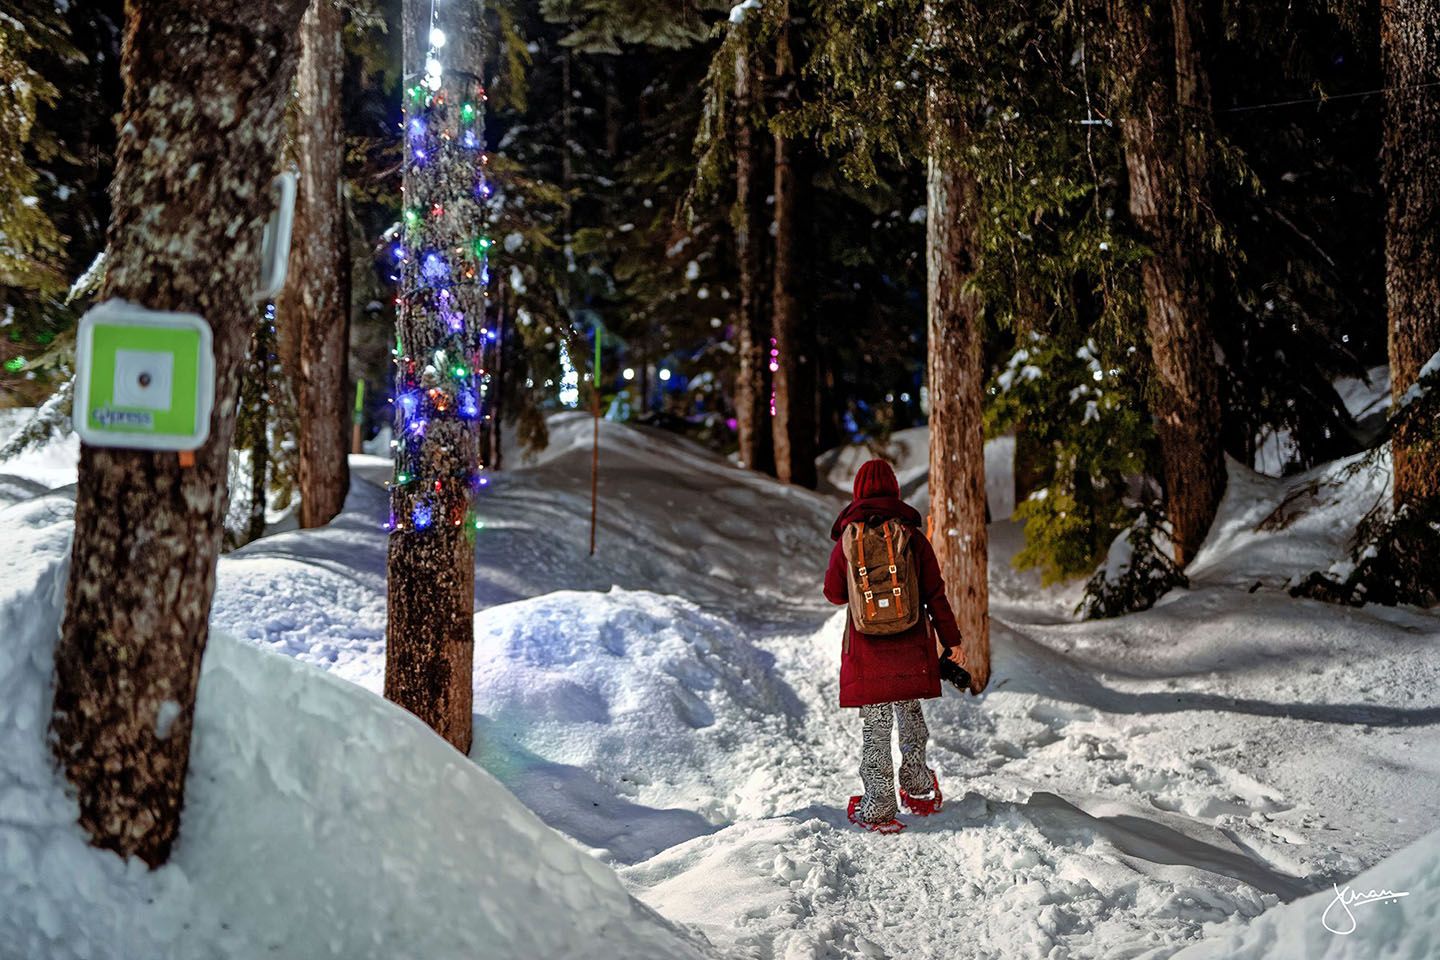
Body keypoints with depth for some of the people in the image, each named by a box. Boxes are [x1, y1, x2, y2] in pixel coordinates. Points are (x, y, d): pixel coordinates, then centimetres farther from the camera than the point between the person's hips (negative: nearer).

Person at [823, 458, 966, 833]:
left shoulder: (849, 538, -5)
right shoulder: (913, 536, -3)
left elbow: (833, 593, 5)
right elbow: (935, 594, -1)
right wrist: (951, 640, 6)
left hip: (866, 646, -1)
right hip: (911, 646, 1)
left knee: (875, 725, 3)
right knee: (911, 715, 19)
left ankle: (878, 808, 5)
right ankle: (918, 789, 30)